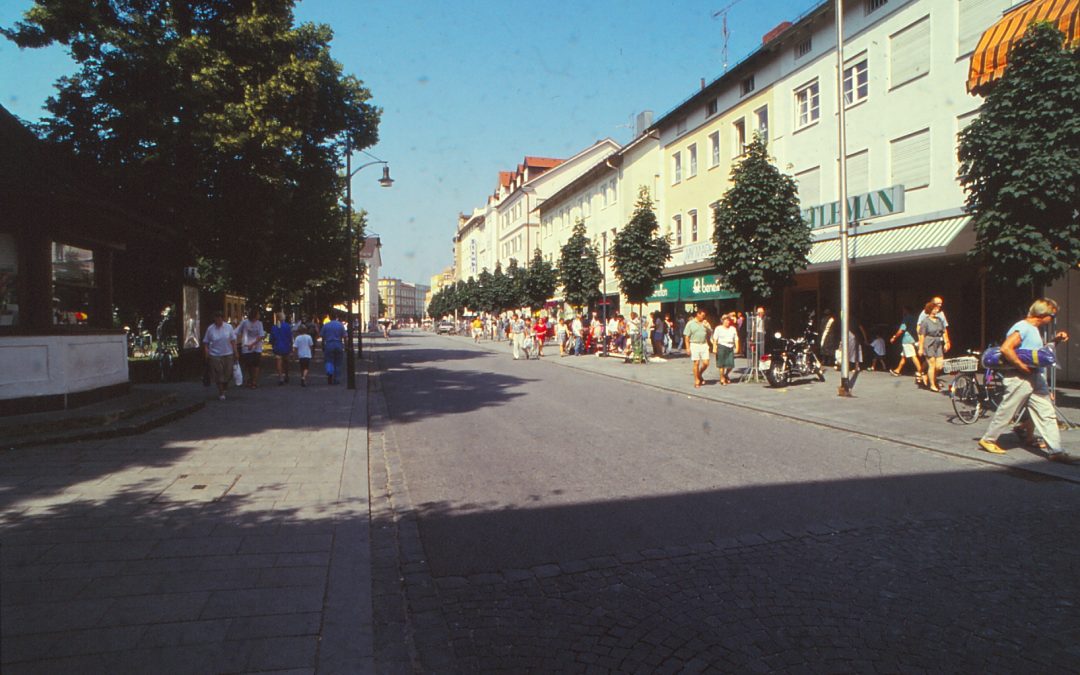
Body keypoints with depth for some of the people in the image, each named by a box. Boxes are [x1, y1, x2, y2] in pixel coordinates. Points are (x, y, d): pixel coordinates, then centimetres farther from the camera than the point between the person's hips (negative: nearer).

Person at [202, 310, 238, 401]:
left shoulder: (229, 327, 1)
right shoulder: (210, 328, -2)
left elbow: (233, 341, 5)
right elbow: (205, 342, 3)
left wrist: (235, 352, 2)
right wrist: (206, 353, -7)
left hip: (228, 354, 1)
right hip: (215, 355, -1)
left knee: (228, 373, 6)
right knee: (219, 375, -1)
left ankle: (224, 388, 32)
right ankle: (221, 393, 9)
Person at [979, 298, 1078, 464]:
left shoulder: (1035, 330, 16)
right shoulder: (1022, 328, -15)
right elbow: (1006, 348, -27)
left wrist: (1054, 340, 13)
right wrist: (1023, 366, -23)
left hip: (1036, 378, 9)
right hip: (1019, 378, -9)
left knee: (1047, 413, 4)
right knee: (1006, 412, 2)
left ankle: (1055, 451, 5)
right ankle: (987, 440, 17)